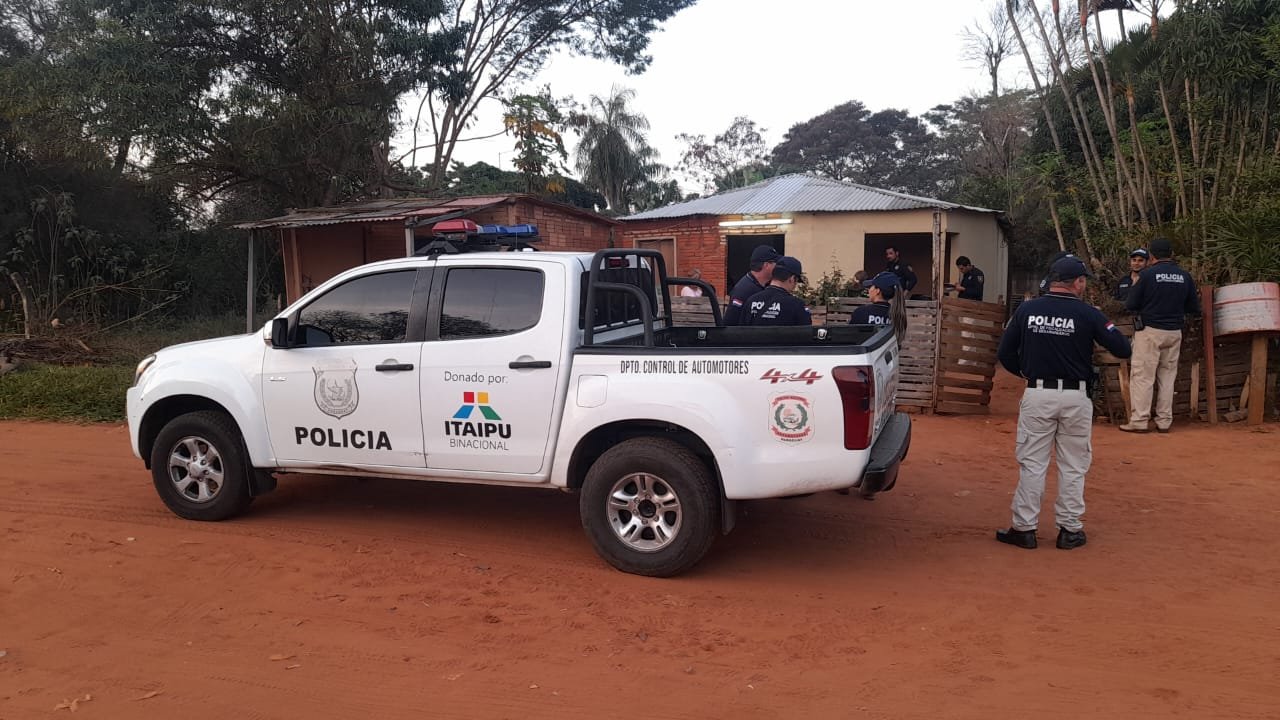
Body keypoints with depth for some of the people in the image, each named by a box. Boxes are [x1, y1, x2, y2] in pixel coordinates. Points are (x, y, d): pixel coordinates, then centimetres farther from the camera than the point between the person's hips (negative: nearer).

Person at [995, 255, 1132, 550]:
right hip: (1075, 397, -1)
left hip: (1037, 395, 1)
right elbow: (1123, 349, -5)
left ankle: (1024, 528, 9)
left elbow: (1005, 354, 2)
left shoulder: (1026, 309, 0)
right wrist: (1102, 325, 12)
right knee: (1073, 466, 10)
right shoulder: (1087, 314, -6)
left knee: (1032, 463, 6)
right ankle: (1070, 529, 17)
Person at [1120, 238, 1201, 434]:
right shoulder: (1184, 276, 4)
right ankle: (1164, 421, 14)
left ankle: (1140, 421, -4)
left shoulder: (1147, 274, -10)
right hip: (1175, 332, 5)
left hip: (1149, 331, -5)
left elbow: (1130, 305, -8)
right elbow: (1194, 309, 8)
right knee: (1167, 376, 12)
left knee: (1142, 376, -1)